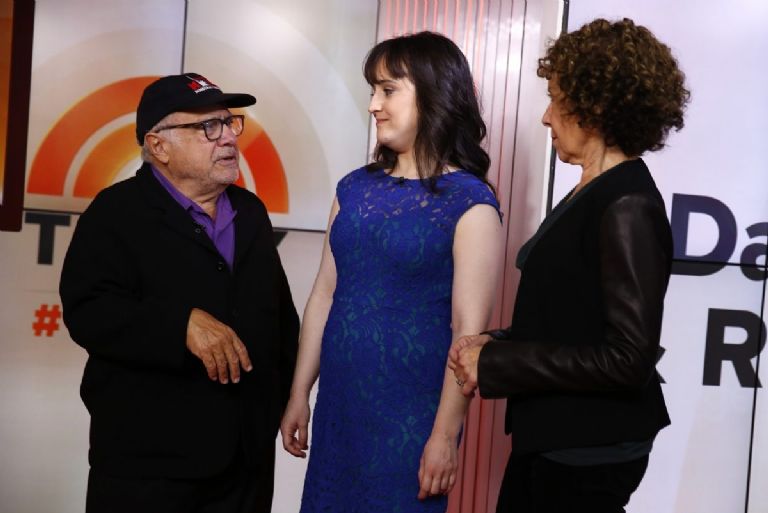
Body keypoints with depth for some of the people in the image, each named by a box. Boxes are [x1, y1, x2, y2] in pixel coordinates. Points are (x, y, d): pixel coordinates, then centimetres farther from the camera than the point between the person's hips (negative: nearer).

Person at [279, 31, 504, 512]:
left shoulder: (470, 202, -11)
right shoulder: (356, 187, 6)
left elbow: (469, 329, -13)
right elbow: (325, 295, 7)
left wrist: (445, 434, -14)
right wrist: (300, 395, 8)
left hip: (411, 409, -5)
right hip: (339, 399, 5)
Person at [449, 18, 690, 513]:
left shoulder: (627, 207, -20)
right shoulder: (593, 193, 7)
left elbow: (627, 358, -23)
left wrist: (494, 363, -18)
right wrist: (495, 344, -3)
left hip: (590, 452, -8)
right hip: (551, 435, 8)